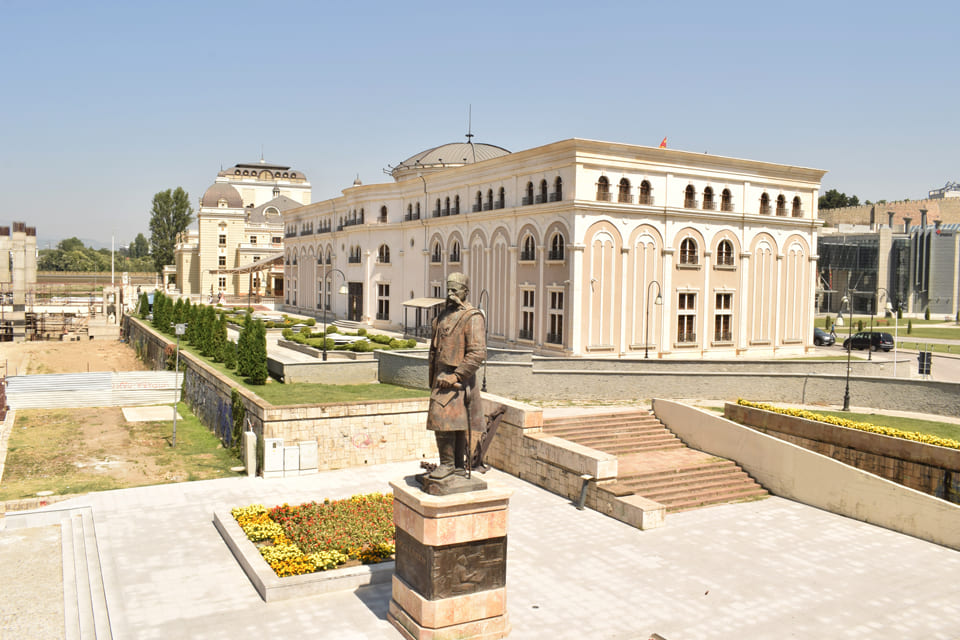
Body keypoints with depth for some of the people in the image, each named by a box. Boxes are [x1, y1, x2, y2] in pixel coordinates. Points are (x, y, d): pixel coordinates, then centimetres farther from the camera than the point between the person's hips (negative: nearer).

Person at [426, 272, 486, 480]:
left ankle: (447, 463, 0)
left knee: (443, 419, -12)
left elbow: (478, 353, -19)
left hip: (458, 379, -8)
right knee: (455, 424, 12)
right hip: (442, 378, 8)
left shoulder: (473, 317, -11)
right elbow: (435, 350, 20)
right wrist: (433, 380, 18)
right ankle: (458, 466, 18)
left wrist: (455, 377, -20)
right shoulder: (443, 316, 14)